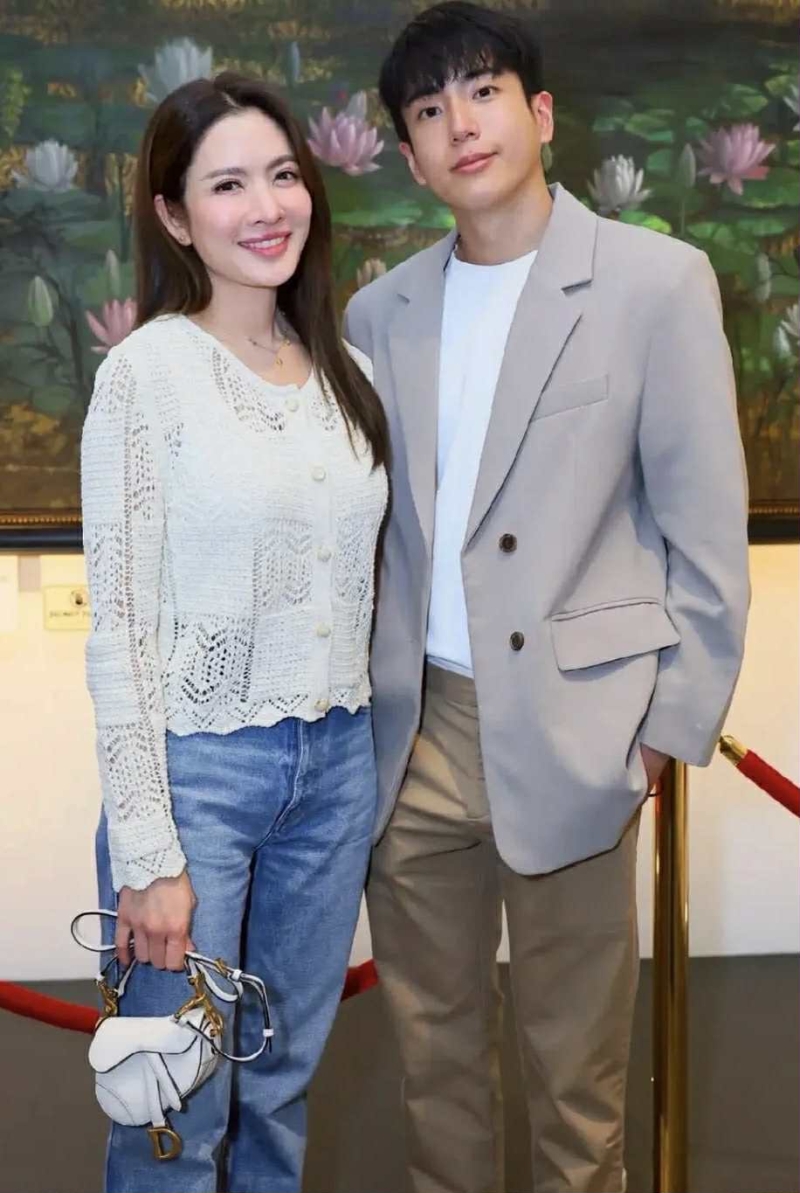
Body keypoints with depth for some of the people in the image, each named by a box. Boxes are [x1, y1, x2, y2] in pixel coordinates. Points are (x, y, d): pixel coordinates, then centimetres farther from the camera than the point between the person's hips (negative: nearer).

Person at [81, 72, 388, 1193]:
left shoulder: (345, 368, 6)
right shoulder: (146, 371, -11)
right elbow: (117, 626, -12)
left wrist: (359, 746, 9)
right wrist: (147, 851, -14)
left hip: (336, 762, 5)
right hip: (200, 764, -5)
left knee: (282, 1087, 18)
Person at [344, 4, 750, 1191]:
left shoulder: (656, 281, -4)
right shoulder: (381, 311, 8)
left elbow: (705, 522, -4)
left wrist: (675, 723, -5)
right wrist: (356, 702, 9)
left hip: (571, 729, -4)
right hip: (414, 729, 4)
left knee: (574, 1060, 8)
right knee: (432, 1042, 15)